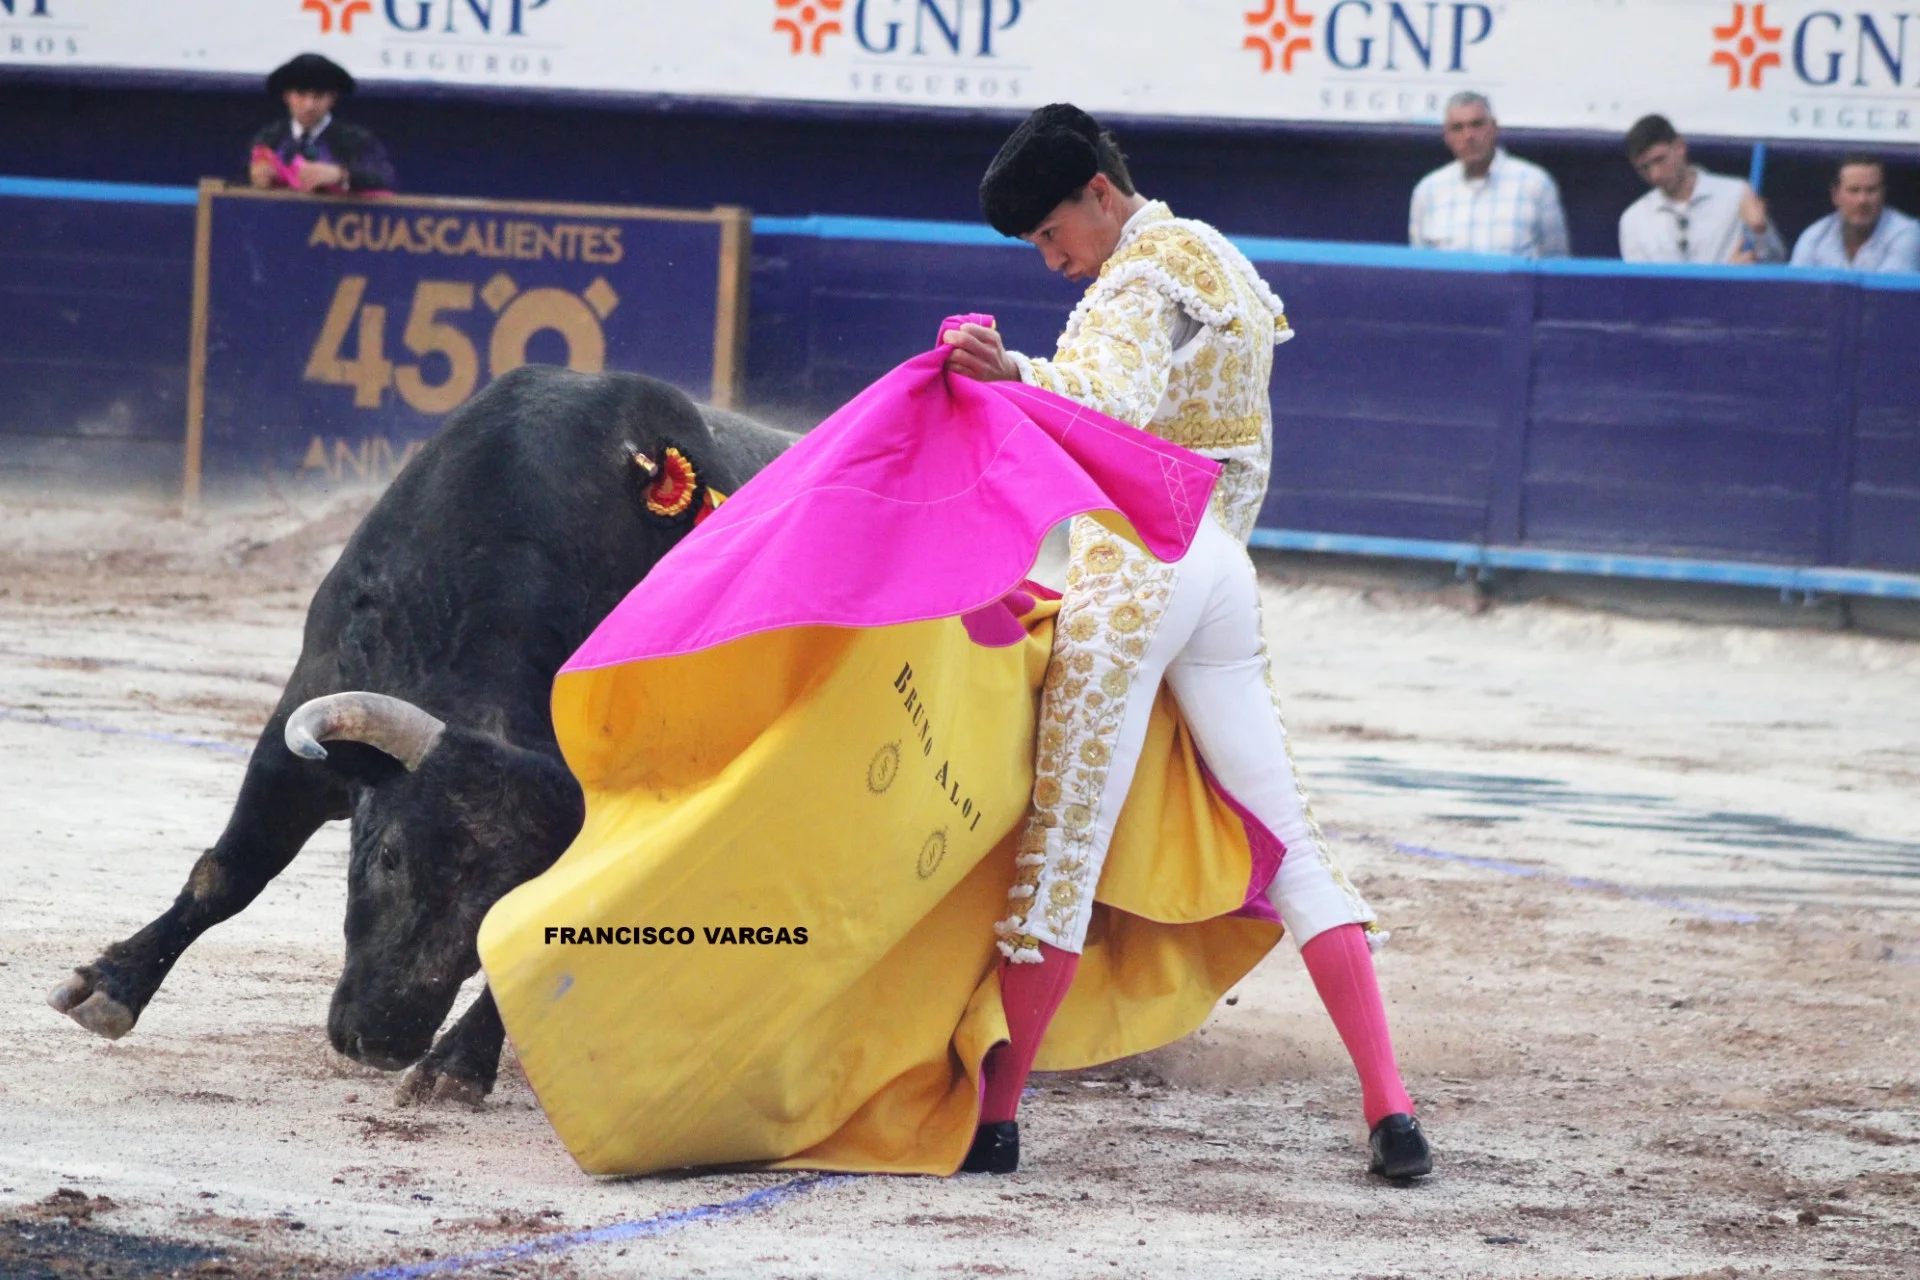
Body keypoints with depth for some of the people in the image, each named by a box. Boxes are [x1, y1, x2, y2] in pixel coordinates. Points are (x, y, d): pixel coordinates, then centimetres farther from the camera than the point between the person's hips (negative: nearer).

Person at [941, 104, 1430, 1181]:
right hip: (1222, 569, 9)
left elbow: (1119, 397, -30)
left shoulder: (1143, 276, -10)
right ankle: (1390, 1106, -3)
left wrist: (1013, 371, -48)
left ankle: (996, 1115, -3)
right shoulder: (1220, 264, 20)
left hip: (1135, 561, -9)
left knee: (1063, 838, -6)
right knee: (1284, 829, 6)